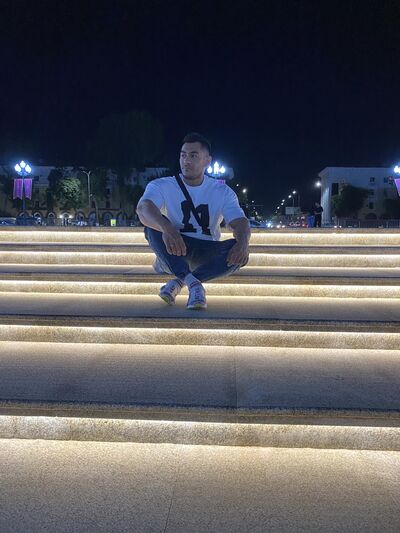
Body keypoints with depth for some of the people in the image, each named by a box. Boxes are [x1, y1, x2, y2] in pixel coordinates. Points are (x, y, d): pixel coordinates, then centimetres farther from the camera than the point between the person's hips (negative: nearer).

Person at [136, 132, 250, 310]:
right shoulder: (162, 186, -4)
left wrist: (243, 243, -37)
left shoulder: (222, 191, 3)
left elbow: (240, 222, -12)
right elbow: (143, 208, -25)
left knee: (239, 253, -27)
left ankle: (179, 282, -26)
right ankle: (193, 282, -36)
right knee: (153, 224, -28)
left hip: (206, 256, 1)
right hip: (172, 254, -1)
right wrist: (166, 228, -48)